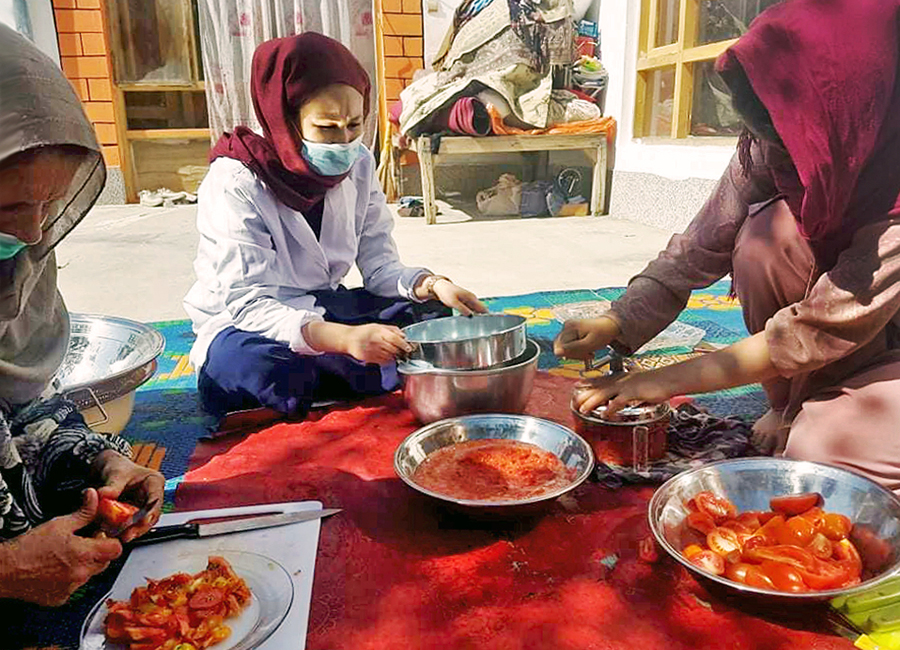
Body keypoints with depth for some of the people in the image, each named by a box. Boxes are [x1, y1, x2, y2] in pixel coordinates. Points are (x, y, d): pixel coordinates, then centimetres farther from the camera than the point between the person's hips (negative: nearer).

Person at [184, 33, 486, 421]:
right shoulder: (234, 184, -23)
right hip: (244, 325, -5)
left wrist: (429, 284, -27)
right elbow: (247, 304, -30)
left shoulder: (358, 164, -6)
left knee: (436, 313, -12)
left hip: (325, 310, 5)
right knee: (264, 366, -40)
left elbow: (379, 265, -5)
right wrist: (344, 338, -46)